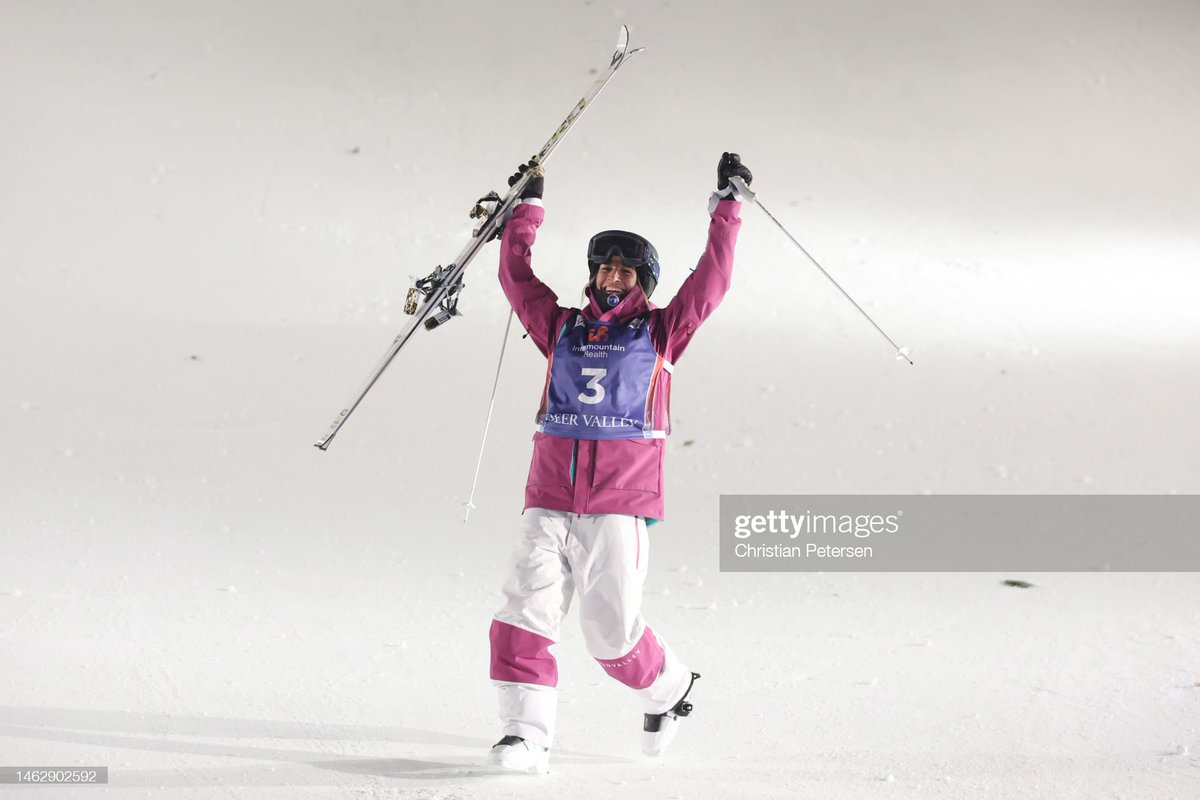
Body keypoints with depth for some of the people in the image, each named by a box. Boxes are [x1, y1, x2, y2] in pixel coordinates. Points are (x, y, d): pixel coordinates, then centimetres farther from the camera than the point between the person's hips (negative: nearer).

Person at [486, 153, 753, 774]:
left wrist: (726, 205, 9)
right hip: (549, 500, 3)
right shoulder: (562, 328, 17)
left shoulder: (659, 331, 11)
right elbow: (514, 273, 22)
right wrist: (528, 204, 24)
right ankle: (525, 734, -10)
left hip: (619, 507, -3)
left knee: (612, 633, -2)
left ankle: (668, 688, 27)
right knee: (524, 613, -13)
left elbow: (711, 279, 7)